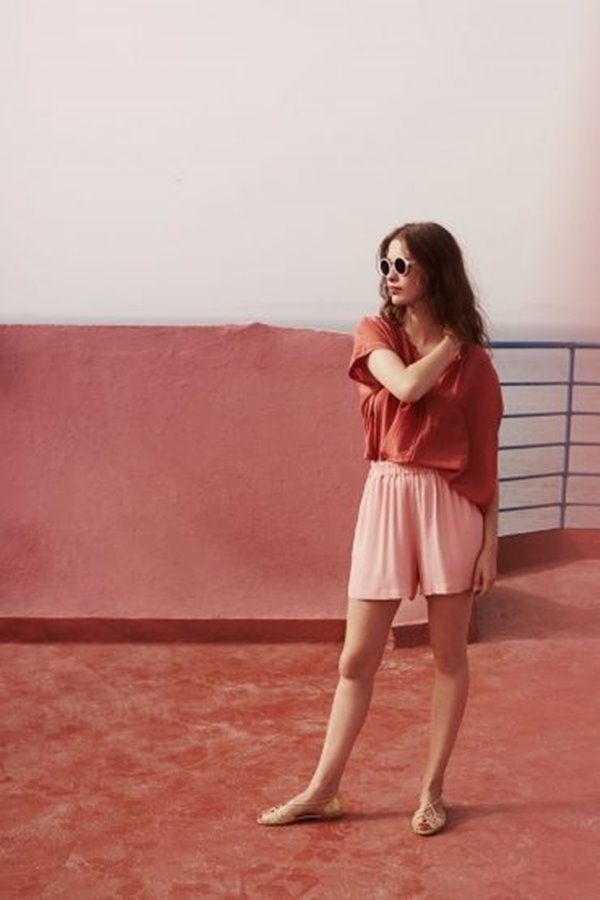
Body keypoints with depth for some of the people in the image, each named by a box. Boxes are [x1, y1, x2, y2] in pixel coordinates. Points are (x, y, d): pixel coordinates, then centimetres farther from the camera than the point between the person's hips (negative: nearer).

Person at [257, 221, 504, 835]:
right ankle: (322, 791, 20)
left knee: (449, 656, 9)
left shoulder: (473, 358, -1)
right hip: (387, 499, 1)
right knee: (356, 659, 7)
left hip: (450, 505, -1)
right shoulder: (374, 333, 2)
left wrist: (490, 540, -3)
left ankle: (432, 789, 25)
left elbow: (485, 457, 0)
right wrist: (449, 339, -6)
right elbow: (406, 385, -20)